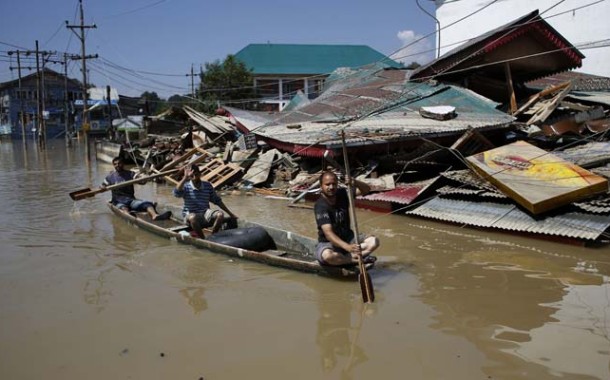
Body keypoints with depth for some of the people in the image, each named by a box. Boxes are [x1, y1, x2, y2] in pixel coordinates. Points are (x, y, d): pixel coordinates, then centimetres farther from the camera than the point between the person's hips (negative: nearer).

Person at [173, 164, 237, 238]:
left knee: (220, 214, -24)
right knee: (193, 217, -38)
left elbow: (217, 201, 13)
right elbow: (176, 193, -27)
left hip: (205, 214, 3)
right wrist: (185, 177, -32)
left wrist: (230, 213, 11)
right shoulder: (186, 187, -4)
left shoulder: (207, 185, 5)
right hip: (190, 215, -3)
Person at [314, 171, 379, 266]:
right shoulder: (320, 206, -22)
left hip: (348, 238, 6)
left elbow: (366, 189, -10)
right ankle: (358, 260, -19)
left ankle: (344, 258, -22)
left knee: (374, 241, -14)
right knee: (327, 255, -40)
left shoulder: (342, 194, -4)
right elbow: (328, 233, -33)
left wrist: (355, 183, -34)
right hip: (328, 243, -6)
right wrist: (347, 247, -48)